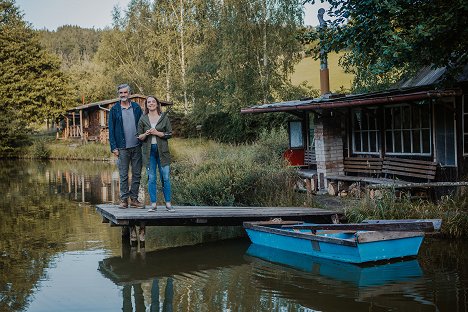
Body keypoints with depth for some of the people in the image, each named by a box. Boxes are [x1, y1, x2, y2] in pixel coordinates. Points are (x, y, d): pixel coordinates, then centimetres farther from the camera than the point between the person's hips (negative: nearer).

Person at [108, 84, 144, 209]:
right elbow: (111, 129, 2)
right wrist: (114, 147, -5)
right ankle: (124, 199, 8)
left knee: (137, 174, 5)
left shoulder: (136, 108, 8)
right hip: (123, 148, -2)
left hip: (137, 147, 2)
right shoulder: (114, 109, 3)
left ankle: (134, 199, 13)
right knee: (123, 175, 2)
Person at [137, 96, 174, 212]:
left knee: (165, 177, -1)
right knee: (151, 178, 2)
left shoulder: (164, 117, 4)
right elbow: (139, 136, 9)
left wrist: (157, 133, -12)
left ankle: (168, 204, 5)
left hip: (162, 150, -1)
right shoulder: (143, 119, 7)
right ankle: (153, 204, 7)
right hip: (149, 151, 1)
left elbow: (170, 134, 1)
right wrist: (146, 134, -12)